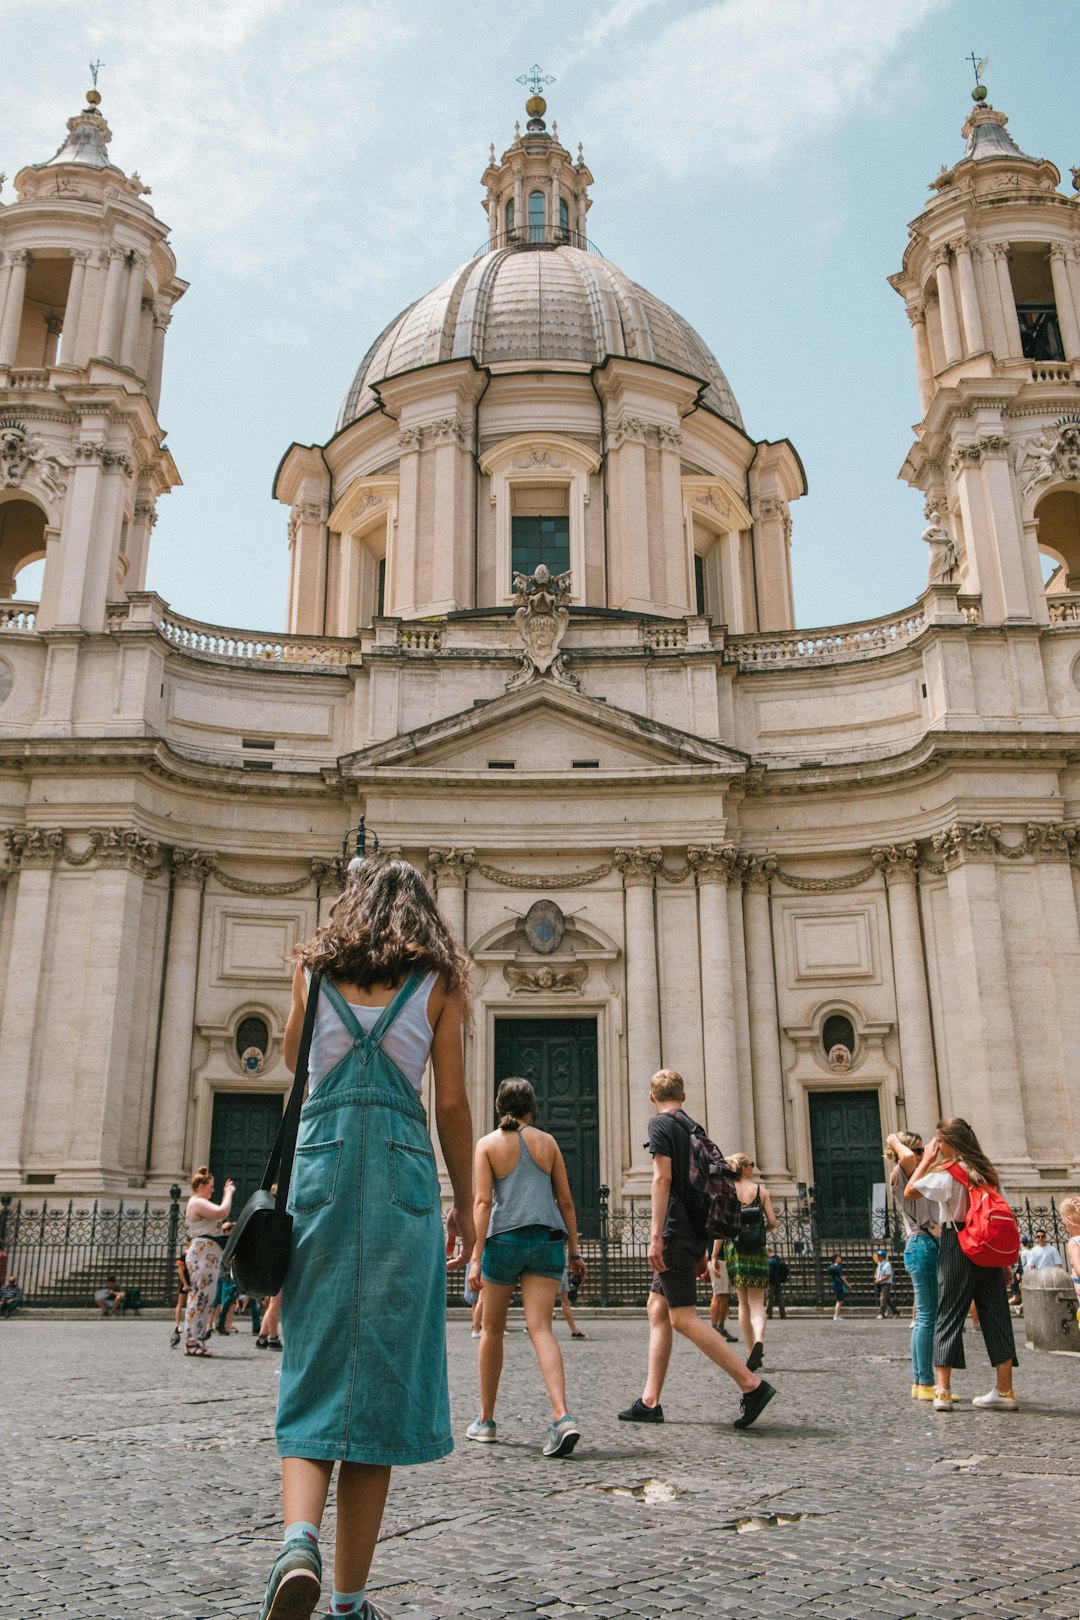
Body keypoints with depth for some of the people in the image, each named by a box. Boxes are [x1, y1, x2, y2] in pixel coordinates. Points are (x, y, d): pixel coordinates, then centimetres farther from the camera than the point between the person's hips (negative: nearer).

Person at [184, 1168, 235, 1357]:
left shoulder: (198, 1203, 23)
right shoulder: (199, 1202, -12)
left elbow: (219, 1213, 25)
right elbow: (222, 1212, -25)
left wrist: (227, 1194, 20)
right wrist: (229, 1193, -12)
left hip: (206, 1254, 12)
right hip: (204, 1252, -12)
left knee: (201, 1297, 11)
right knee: (201, 1296, -12)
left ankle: (195, 1339, 12)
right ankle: (192, 1342, -13)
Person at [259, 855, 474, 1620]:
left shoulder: (314, 967, 11)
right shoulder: (436, 981, 6)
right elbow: (452, 1104, 3)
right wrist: (466, 1207, 12)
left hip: (321, 1163, 1)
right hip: (404, 1172, -1)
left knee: (316, 1364, 8)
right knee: (382, 1373, 4)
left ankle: (300, 1537, -15)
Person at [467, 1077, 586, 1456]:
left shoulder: (488, 1144, 4)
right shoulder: (547, 1142, 11)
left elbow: (483, 1201, -5)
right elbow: (565, 1201, 11)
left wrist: (476, 1256, -8)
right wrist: (574, 1251, 17)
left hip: (504, 1239, -1)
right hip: (547, 1239, 2)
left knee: (492, 1330, 14)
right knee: (540, 1328, -5)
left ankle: (486, 1420, 24)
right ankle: (562, 1416, -24)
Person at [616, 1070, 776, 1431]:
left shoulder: (660, 1124, -6)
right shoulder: (694, 1128, 17)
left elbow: (663, 1178, -18)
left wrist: (656, 1234, -19)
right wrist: (701, 1250, 23)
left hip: (675, 1230, -9)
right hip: (693, 1232, 9)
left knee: (683, 1317, -8)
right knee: (657, 1308, 12)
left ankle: (752, 1385, -11)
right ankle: (650, 1401, 12)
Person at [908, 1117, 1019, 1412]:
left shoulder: (947, 1172, -8)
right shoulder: (987, 1172, 11)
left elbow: (910, 1191, -9)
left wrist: (926, 1160, 1)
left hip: (958, 1247, -5)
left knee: (949, 1317, -1)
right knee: (996, 1316, 8)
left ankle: (943, 1391, -4)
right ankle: (1004, 1391, 9)